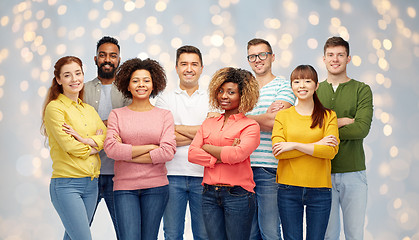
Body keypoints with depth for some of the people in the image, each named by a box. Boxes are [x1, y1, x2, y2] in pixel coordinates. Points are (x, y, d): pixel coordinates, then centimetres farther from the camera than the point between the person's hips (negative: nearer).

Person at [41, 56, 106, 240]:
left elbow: (108, 137, 4)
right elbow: (68, 145, -13)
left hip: (91, 183, 6)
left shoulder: (89, 109, 16)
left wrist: (84, 140, -12)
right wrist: (94, 147, 2)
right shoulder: (54, 107, -5)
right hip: (66, 184, -6)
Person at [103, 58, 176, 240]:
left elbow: (168, 152, -7)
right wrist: (150, 147, -9)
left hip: (156, 186, 1)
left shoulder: (164, 115, 7)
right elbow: (111, 149, -8)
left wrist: (128, 154, -7)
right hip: (124, 186, 0)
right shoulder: (117, 114, 7)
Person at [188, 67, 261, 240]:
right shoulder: (208, 123, 14)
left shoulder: (250, 126, 0)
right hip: (210, 195, 4)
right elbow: (192, 154, 2)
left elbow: (238, 154, -17)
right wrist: (223, 156, -10)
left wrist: (208, 148, -3)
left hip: (237, 194, -4)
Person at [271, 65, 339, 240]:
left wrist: (294, 145, -13)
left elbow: (331, 151, -9)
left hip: (319, 190, 0)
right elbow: (278, 151, -8)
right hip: (288, 189, 0)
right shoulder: (282, 116, 5)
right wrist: (317, 145, -11)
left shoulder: (328, 116, 5)